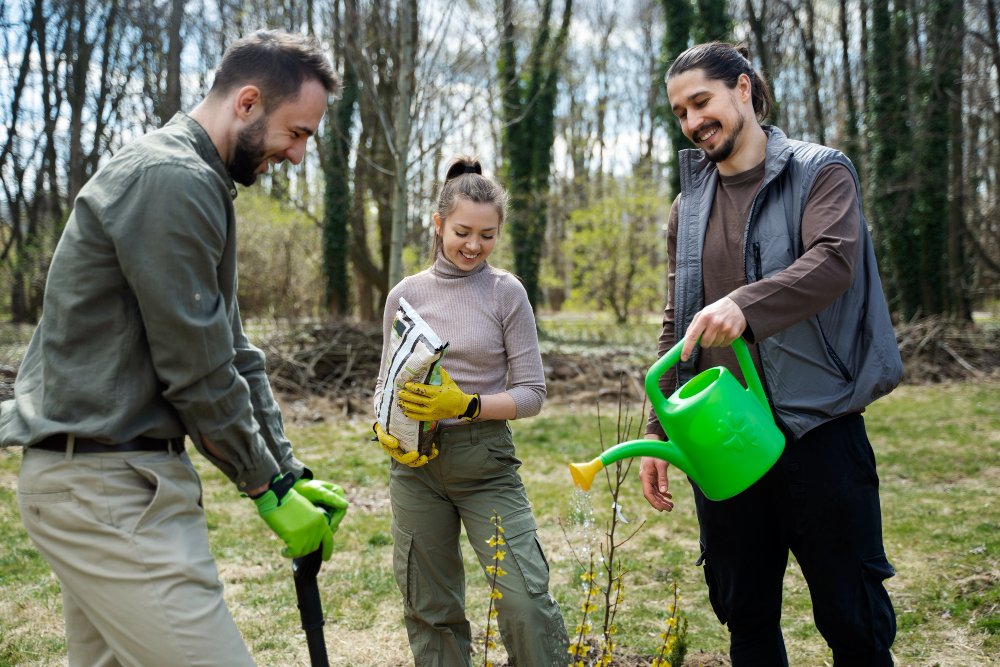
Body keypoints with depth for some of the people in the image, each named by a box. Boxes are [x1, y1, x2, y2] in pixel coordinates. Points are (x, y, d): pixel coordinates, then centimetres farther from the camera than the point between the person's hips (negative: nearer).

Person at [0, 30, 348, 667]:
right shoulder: (172, 180, -17)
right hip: (107, 487, -11)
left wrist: (289, 471, 12)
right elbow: (198, 370, -18)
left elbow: (232, 351, 17)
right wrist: (267, 487, -5)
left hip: (105, 477, 11)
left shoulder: (199, 184, 17)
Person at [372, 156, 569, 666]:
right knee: (429, 609, 10)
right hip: (416, 460, 3)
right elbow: (386, 382, 13)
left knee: (525, 599, -10)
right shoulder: (405, 294, 5)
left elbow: (531, 391, -3)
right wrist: (384, 430, -7)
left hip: (485, 457, -2)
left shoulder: (506, 293, -2)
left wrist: (467, 405, -18)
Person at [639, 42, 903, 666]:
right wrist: (658, 433, 10)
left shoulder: (820, 172, 0)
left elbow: (834, 260, -19)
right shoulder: (689, 208, 14)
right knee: (745, 614, 13)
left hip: (815, 424, -4)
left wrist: (745, 303, -35)